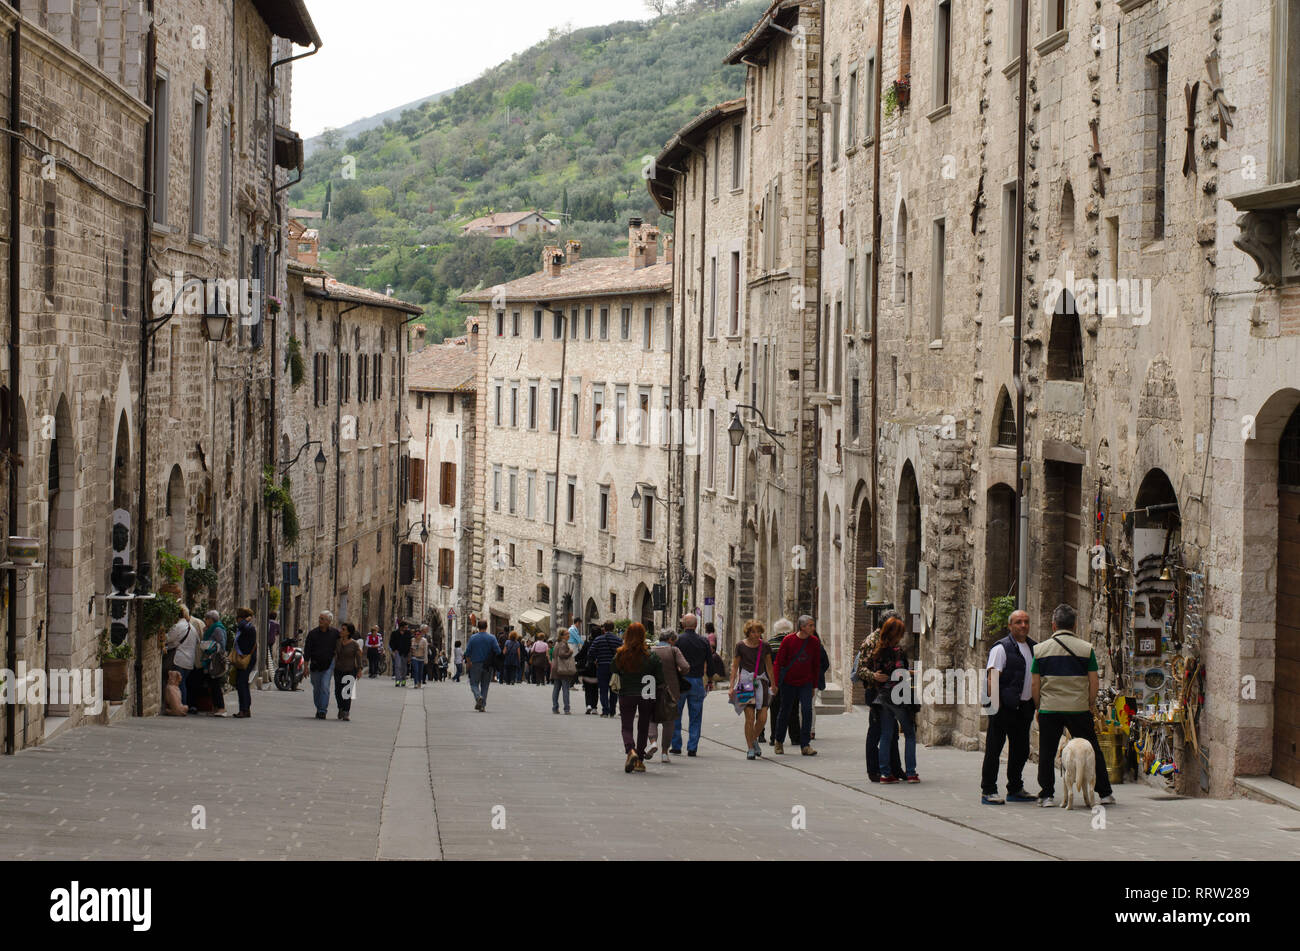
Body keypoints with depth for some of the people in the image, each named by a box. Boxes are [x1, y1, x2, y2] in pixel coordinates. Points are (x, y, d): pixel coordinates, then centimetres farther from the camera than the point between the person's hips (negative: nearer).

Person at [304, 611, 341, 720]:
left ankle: (323, 711, -14)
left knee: (325, 686, -14)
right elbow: (307, 650, 0)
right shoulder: (312, 633, -2)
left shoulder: (335, 633, -3)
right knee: (316, 688, 10)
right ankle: (318, 708, 28)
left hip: (328, 664, -2)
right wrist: (306, 666, -3)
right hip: (315, 665, 2)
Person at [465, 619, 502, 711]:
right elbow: (498, 651, -8)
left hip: (475, 664, -1)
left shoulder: (473, 638, -4)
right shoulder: (492, 638, -4)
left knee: (474, 684, 7)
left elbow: (467, 652, -3)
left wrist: (469, 662, 12)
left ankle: (478, 697, -22)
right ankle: (482, 705, 7)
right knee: (485, 685, 10)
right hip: (488, 666, 1)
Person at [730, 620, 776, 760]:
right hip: (745, 682, -3)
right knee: (750, 717, -9)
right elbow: (734, 667, 3)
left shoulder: (764, 646, 7)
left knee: (762, 718, -5)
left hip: (761, 682, 3)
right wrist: (731, 687, -1)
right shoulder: (740, 646, 0)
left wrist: (773, 684, 13)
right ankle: (750, 748, 3)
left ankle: (754, 739, 23)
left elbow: (769, 666, 15)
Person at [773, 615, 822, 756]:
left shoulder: (815, 641, 0)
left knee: (807, 710, -10)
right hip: (788, 682, -2)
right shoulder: (788, 640, -9)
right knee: (785, 711, 8)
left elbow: (816, 665, 8)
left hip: (806, 683, 2)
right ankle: (779, 742, 26)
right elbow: (778, 662, -5)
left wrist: (814, 685, 9)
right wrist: (775, 683, -9)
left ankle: (805, 745, -6)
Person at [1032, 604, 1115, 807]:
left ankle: (1047, 795, 5)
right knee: (1092, 750, 8)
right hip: (1079, 708, 0)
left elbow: (1035, 684, 2)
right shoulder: (1086, 649, -1)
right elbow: (1093, 682, 0)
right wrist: (1092, 705, 12)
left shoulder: (1040, 649, 1)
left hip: (1049, 708, 0)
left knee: (1047, 753, 8)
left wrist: (1038, 707, 13)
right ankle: (1105, 793, 11)